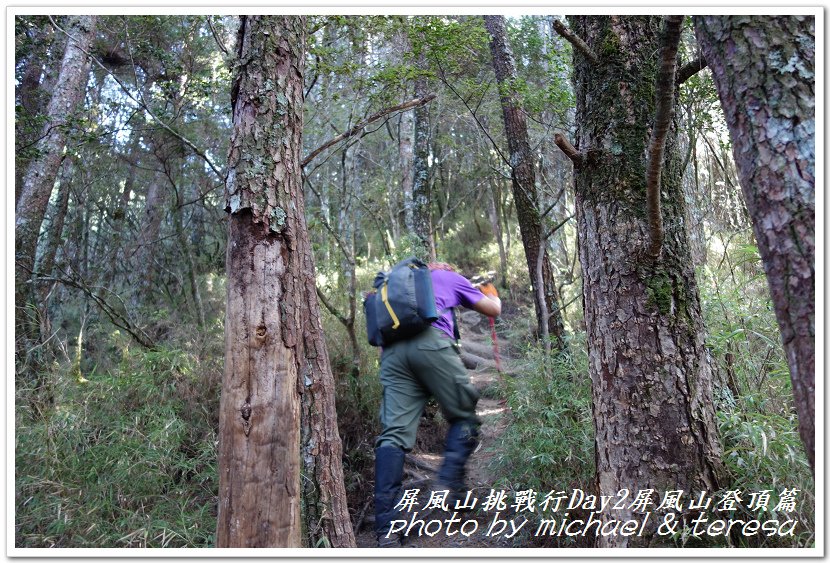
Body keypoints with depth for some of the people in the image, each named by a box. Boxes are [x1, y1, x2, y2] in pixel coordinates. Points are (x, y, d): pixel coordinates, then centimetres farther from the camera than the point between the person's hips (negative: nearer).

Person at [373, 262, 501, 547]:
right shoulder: (451, 277, 26)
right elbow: (494, 310, 30)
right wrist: (491, 292, 52)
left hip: (392, 352, 4)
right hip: (430, 343, -4)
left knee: (394, 433, -4)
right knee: (464, 416, 11)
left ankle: (386, 529, -13)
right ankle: (449, 484, -10)